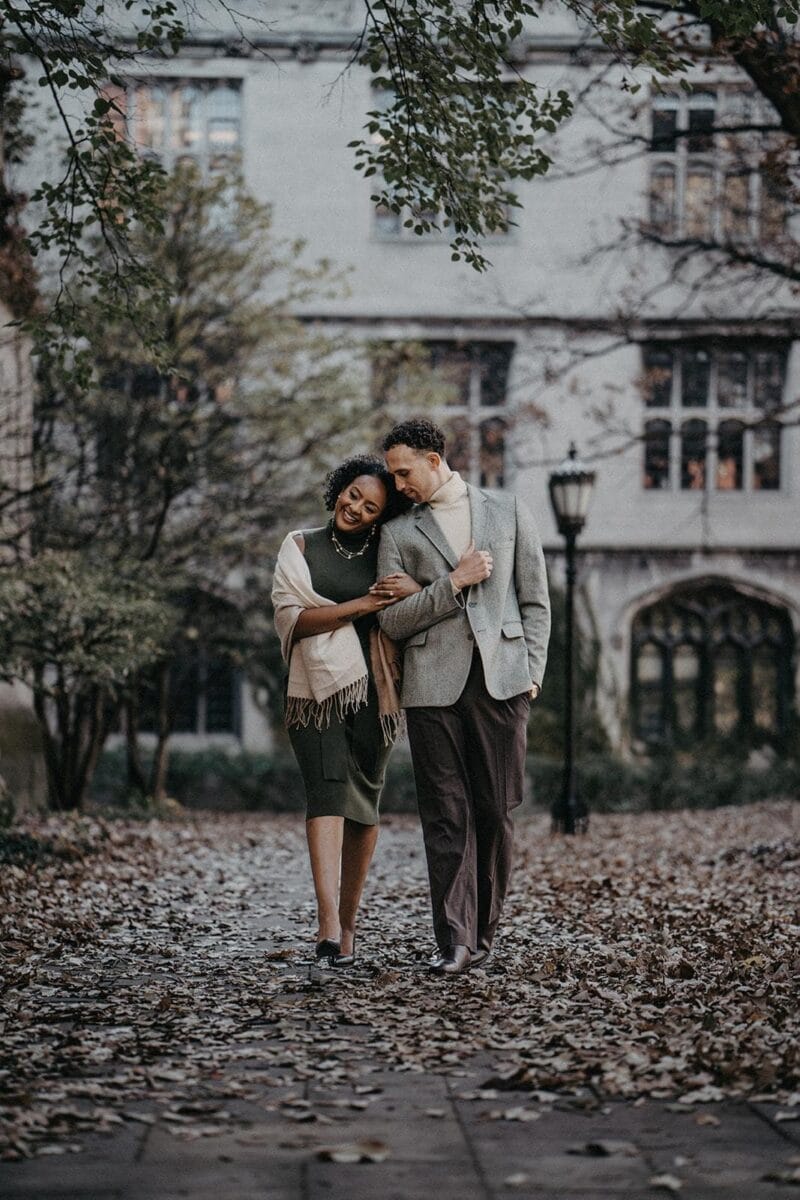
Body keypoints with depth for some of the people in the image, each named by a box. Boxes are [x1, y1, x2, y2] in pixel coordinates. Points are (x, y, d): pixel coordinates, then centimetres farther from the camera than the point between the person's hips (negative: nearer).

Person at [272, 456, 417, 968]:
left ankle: (348, 923, 12)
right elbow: (292, 617, -4)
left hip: (373, 690, 2)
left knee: (364, 801, 2)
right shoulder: (301, 547, 8)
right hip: (317, 688, -2)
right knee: (328, 789, -17)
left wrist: (415, 592, -13)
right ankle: (328, 924, -28)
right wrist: (360, 606, -13)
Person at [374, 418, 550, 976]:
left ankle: (483, 930, 12)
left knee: (496, 811, 0)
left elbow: (535, 600, 11)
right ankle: (455, 940, -3)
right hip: (434, 685, 0)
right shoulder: (399, 532, 12)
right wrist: (454, 583, -7)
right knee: (446, 816, -4)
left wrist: (532, 671, 0)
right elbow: (392, 620, 4)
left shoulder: (509, 511, 12)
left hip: (502, 679, 0)